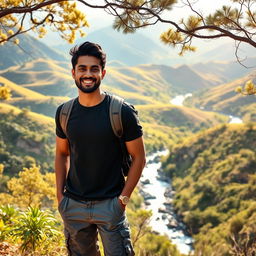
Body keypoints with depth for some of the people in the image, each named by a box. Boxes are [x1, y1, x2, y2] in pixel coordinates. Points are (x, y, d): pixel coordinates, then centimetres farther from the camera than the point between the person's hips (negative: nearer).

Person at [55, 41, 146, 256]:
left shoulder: (122, 112, -11)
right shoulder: (64, 112, 0)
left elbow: (139, 157, -5)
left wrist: (124, 197, -9)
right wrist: (60, 194, 5)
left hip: (110, 204, -3)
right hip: (73, 205, 4)